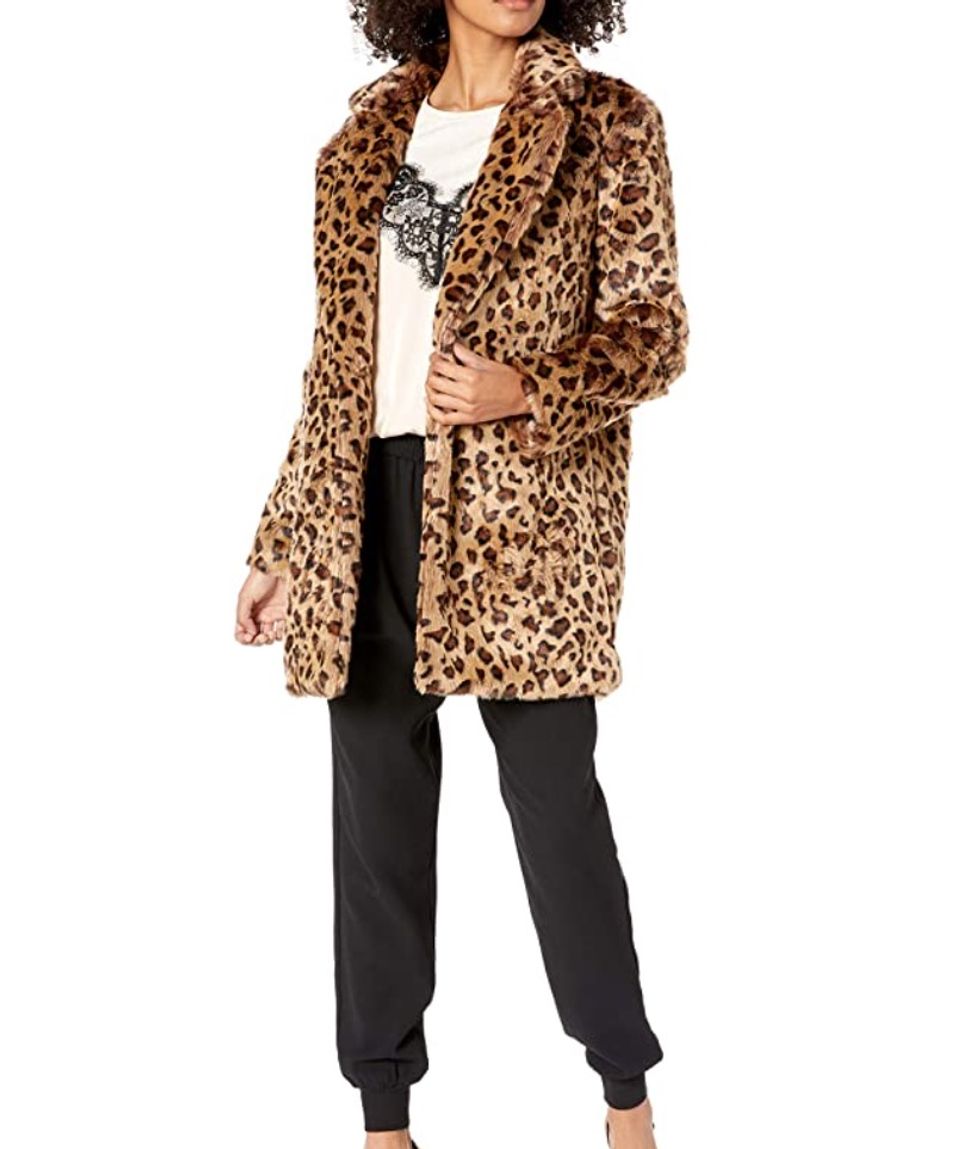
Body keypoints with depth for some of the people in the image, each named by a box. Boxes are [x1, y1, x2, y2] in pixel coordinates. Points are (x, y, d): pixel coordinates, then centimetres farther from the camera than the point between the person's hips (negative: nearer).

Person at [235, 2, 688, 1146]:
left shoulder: (608, 123, 3)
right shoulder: (371, 129, 14)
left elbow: (654, 326, -1)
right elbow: (336, 352, 16)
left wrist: (527, 389, -20)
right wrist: (279, 542, 14)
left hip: (522, 507, -4)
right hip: (364, 507, 4)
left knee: (554, 795, -1)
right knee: (375, 804, 8)